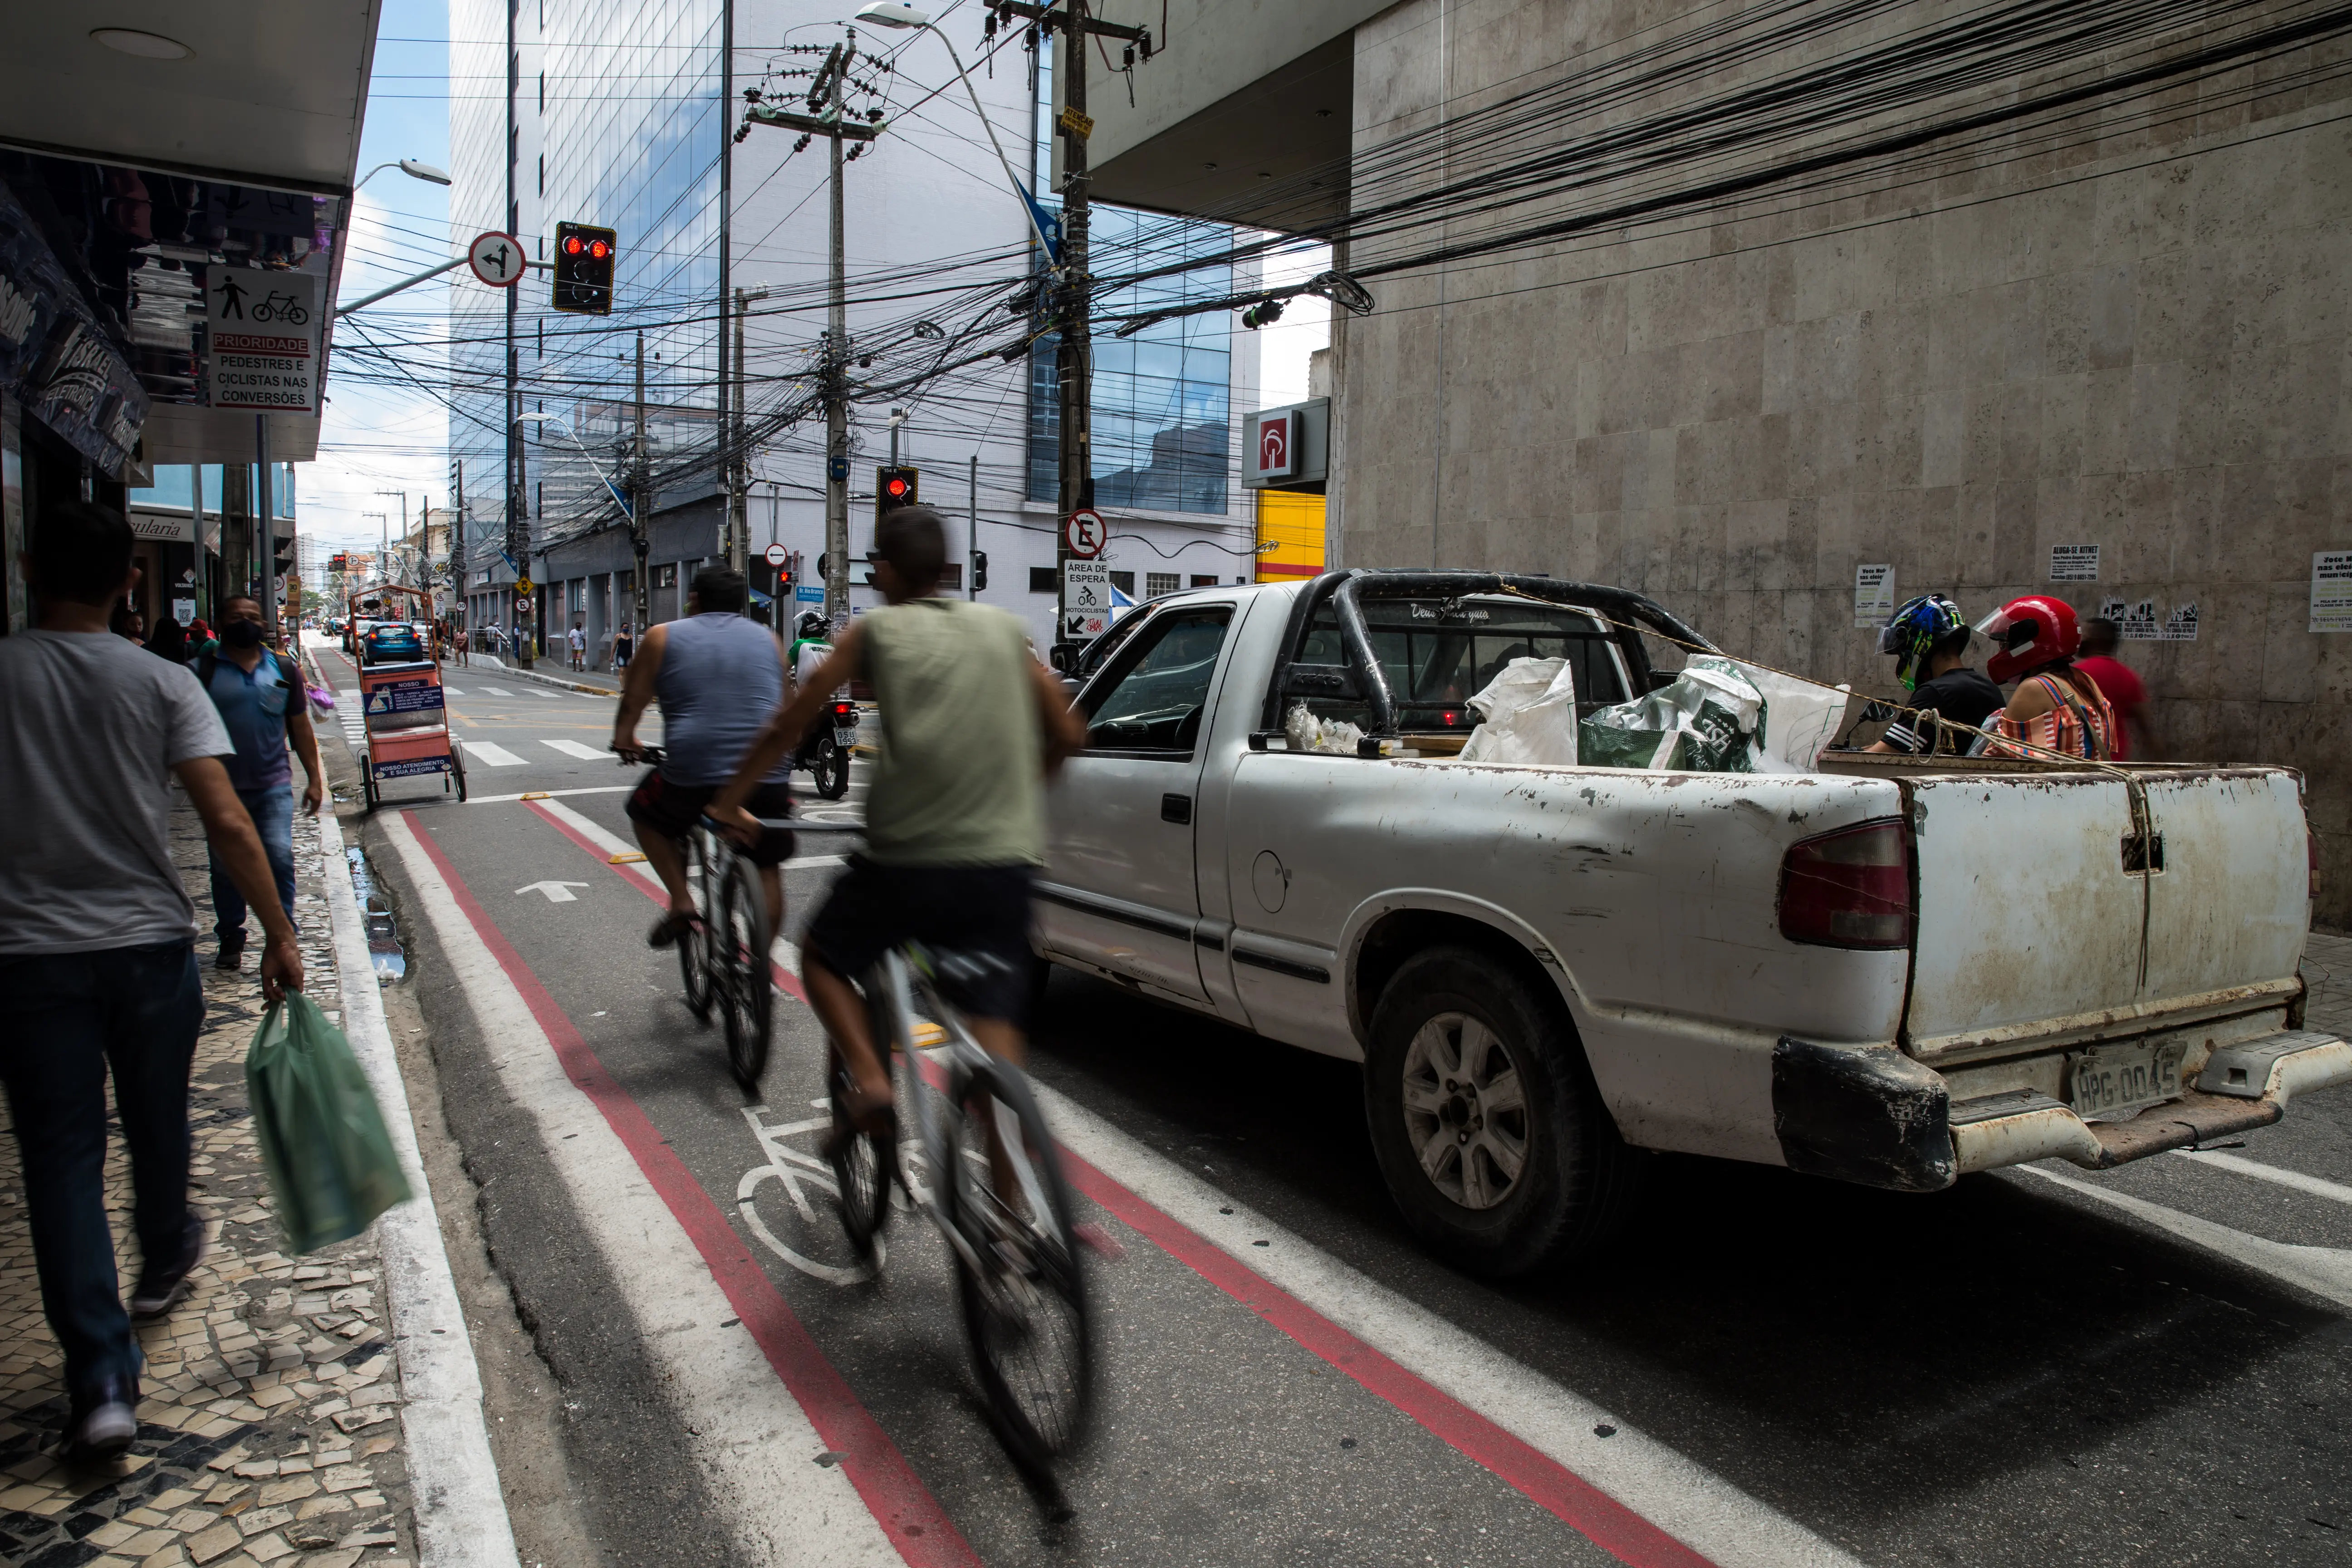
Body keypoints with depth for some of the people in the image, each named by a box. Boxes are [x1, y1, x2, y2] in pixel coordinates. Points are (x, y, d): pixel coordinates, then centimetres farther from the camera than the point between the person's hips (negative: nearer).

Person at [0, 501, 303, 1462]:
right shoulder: (163, 684, -5)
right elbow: (228, 824, -12)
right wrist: (279, 933, -6)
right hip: (150, 946, 1)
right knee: (157, 1127, 21)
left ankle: (102, 1381, -2)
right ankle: (163, 1264, 46)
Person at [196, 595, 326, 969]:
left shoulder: (284, 669, 9)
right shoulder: (204, 671, 1)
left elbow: (301, 728, 13)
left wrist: (315, 778, 10)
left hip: (273, 785, 0)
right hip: (224, 787, 0)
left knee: (280, 857, -11)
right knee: (225, 866, 7)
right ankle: (230, 939, 21)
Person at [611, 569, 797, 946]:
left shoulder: (664, 637, 9)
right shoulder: (767, 639, 16)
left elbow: (633, 703, 13)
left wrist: (625, 741, 32)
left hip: (693, 775, -2)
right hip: (769, 777, 2)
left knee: (644, 811, 27)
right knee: (768, 868, 18)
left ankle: (681, 903, 15)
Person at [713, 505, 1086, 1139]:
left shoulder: (874, 631, 5)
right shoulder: (1003, 628, 14)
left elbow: (787, 726, 8)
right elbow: (1067, 733, 18)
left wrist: (729, 802, 21)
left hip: (909, 856, -3)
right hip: (1004, 860, 3)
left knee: (822, 957, 23)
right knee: (996, 1028, 7)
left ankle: (869, 1079, 4)